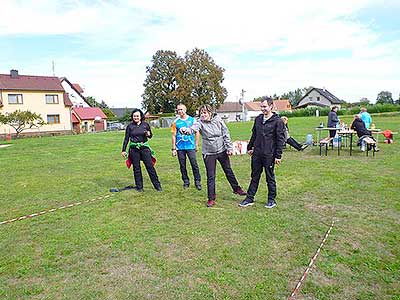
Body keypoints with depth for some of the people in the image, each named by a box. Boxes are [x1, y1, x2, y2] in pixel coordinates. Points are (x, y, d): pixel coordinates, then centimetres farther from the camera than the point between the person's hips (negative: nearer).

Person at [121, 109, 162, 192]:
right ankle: (139, 187, 18)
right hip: (134, 149, 0)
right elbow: (126, 139, 7)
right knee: (136, 168, 6)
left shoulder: (146, 124, 4)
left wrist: (149, 134, -9)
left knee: (150, 166, -2)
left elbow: (150, 135, 15)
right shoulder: (130, 126, 3)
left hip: (144, 147, 0)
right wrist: (123, 150, 3)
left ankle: (157, 185, 7)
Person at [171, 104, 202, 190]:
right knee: (182, 166, 8)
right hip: (180, 147, 2)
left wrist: (196, 145, 3)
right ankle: (186, 181, 22)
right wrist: (174, 148, 2)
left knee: (194, 164, -5)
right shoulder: (176, 122, 5)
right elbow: (174, 135, 6)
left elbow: (197, 133, 7)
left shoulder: (192, 120, 3)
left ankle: (197, 181, 7)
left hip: (190, 146, -1)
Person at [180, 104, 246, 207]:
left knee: (228, 171, 18)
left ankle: (236, 189, 39)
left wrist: (229, 147, -2)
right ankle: (211, 198, 17)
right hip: (208, 153, -1)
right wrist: (186, 130, -57)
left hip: (222, 151, 2)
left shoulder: (218, 120, -7)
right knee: (210, 176, 4)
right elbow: (193, 128, -34)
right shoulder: (200, 122, -13)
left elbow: (226, 133, -1)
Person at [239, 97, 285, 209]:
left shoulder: (277, 121, -8)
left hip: (269, 155, -5)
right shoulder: (258, 119, 9)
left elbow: (280, 139, -9)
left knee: (270, 178, 8)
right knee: (254, 177, 12)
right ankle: (249, 198, 21)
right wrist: (250, 147, 19)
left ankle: (272, 200, 23)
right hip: (256, 154, 5)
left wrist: (278, 155, -12)